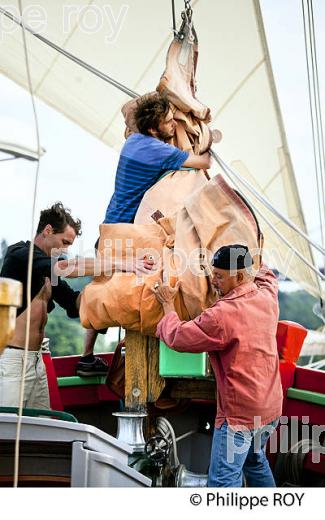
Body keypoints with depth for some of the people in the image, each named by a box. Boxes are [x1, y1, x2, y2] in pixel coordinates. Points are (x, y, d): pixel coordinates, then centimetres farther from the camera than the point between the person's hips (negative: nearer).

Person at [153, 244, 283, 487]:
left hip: (240, 414, -9)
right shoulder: (267, 297, 0)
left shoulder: (222, 315, -25)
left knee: (223, 481, -6)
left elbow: (177, 337, -13)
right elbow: (266, 275, 26)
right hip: (271, 406, 9)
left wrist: (168, 303, 1)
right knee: (255, 460, 28)